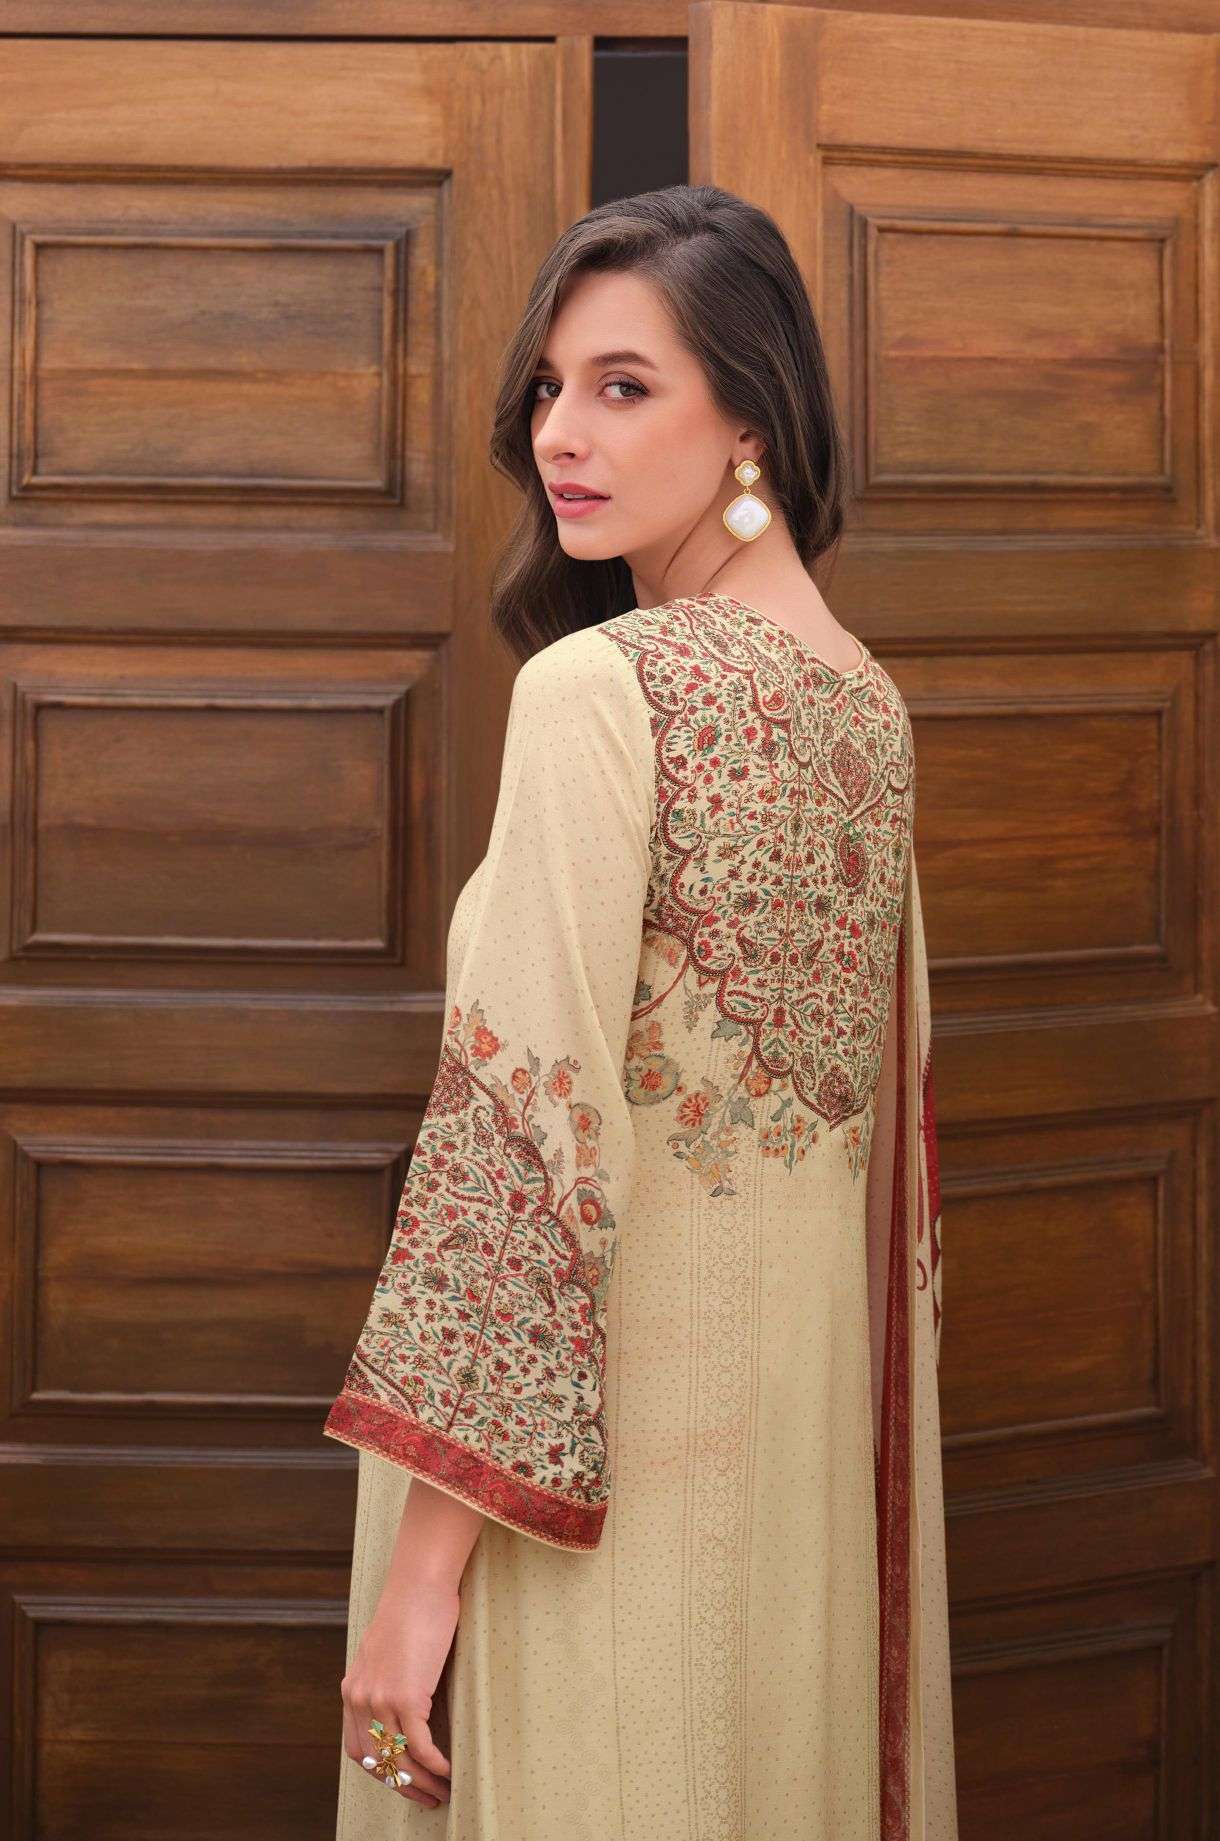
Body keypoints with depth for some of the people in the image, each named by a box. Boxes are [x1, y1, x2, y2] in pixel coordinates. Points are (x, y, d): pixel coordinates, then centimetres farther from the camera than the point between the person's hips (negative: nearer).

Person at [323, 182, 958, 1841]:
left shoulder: (599, 688, -17)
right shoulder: (871, 702, 8)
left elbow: (533, 1127, -21)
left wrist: (430, 1540, -17)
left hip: (623, 1401, -8)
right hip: (815, 1390, 8)